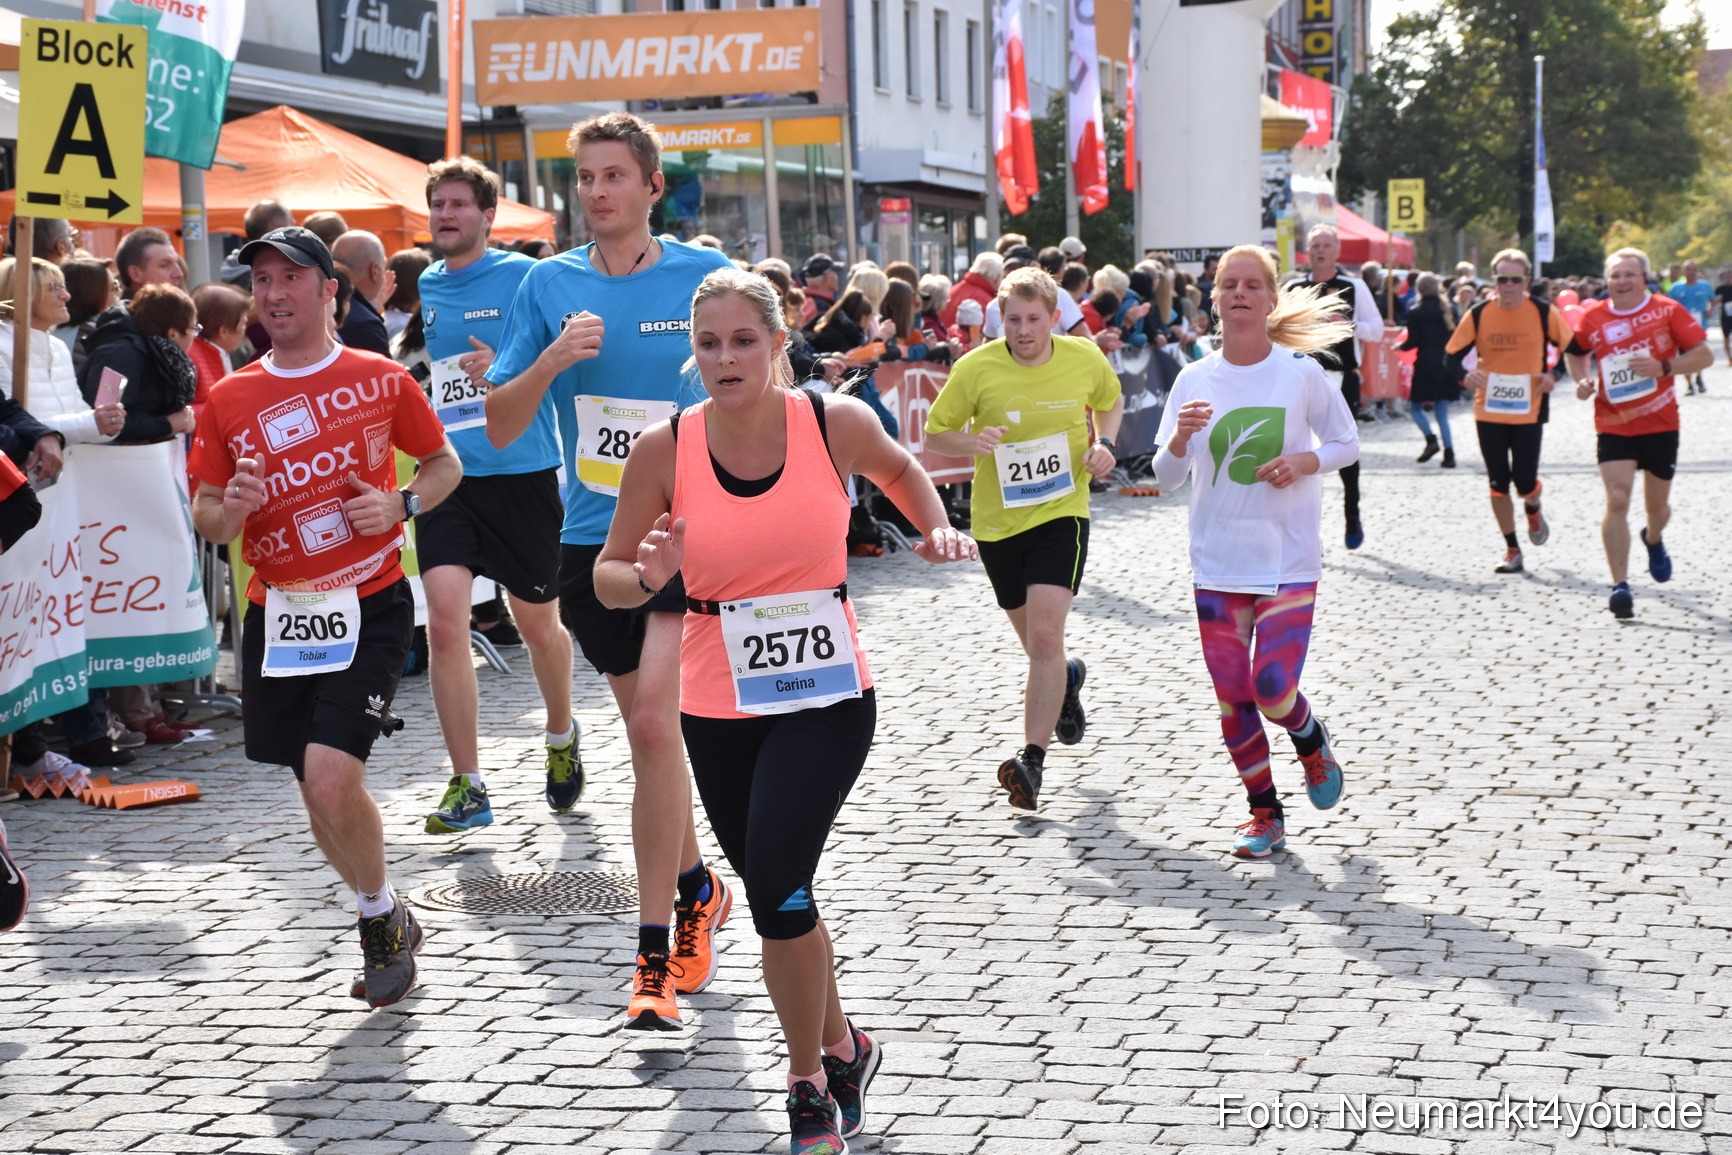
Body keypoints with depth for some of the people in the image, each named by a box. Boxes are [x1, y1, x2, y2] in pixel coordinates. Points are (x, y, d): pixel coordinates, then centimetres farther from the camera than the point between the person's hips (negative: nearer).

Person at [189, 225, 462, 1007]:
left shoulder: (382, 379, -2)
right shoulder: (228, 398, 4)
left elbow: (444, 465, 10)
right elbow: (206, 516, 9)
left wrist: (401, 504, -9)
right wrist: (231, 509, -15)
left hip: (370, 605, -4)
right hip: (278, 611, 4)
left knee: (333, 778, -18)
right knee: (319, 794, 10)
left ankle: (381, 918, 7)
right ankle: (387, 924, 33)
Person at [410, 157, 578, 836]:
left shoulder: (523, 277, -4)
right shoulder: (418, 289, 10)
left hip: (520, 469, -3)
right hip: (444, 474, 3)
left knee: (538, 623, 11)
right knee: (445, 620, -11)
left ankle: (561, 736, 40)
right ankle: (467, 787, -5)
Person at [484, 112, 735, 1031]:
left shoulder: (708, 277, -2)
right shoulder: (550, 285, 4)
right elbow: (500, 425, 4)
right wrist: (553, 359, -13)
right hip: (594, 537, 3)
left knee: (655, 722, -16)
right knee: (649, 729, 11)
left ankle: (654, 950, -8)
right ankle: (696, 886, 35)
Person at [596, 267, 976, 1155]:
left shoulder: (835, 422, -7)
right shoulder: (665, 451, -7)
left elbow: (898, 468, 17)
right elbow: (608, 575, 2)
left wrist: (936, 529, 0)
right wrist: (646, 579, -19)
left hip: (827, 697, -2)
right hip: (717, 708, 3)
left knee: (777, 888, -17)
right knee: (777, 901, 15)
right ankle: (841, 1049, 41)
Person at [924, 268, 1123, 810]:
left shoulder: (1085, 358, -5)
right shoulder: (975, 369, -11)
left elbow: (1111, 401, 17)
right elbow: (934, 434, -1)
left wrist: (1104, 444, -2)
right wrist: (971, 442, -23)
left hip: (1062, 514, -2)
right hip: (997, 520, 2)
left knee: (1045, 637, -19)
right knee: (1036, 643, 17)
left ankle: (1032, 760, -17)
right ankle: (1068, 679, 53)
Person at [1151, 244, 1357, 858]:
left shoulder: (1302, 373, -6)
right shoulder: (1194, 380, -1)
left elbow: (1346, 442, 7)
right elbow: (1166, 478, 1)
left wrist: (1304, 462, -13)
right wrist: (1181, 438, -20)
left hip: (1289, 559, -2)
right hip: (1217, 563, 3)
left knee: (1273, 688, -12)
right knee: (1231, 697, 4)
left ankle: (1311, 741, 24)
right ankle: (1265, 814, 21)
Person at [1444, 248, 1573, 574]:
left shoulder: (1544, 313, -4)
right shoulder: (1479, 314, -2)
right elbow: (1452, 355, 3)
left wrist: (1553, 376, -11)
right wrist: (1465, 375, -17)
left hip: (1529, 410, -1)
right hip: (1488, 410, 2)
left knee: (1524, 480, -6)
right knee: (1498, 482, 2)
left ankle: (1534, 510, 31)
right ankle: (1511, 550, 15)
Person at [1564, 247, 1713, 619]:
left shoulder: (1668, 310, -6)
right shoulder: (1593, 317, 0)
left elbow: (1704, 354, -8)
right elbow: (1575, 353, 20)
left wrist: (1663, 367, -22)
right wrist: (1583, 380, 0)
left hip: (1661, 424, 0)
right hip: (1613, 425, 0)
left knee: (1657, 505, 14)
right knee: (1617, 500, -17)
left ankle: (1654, 540, 51)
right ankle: (1620, 585, -14)